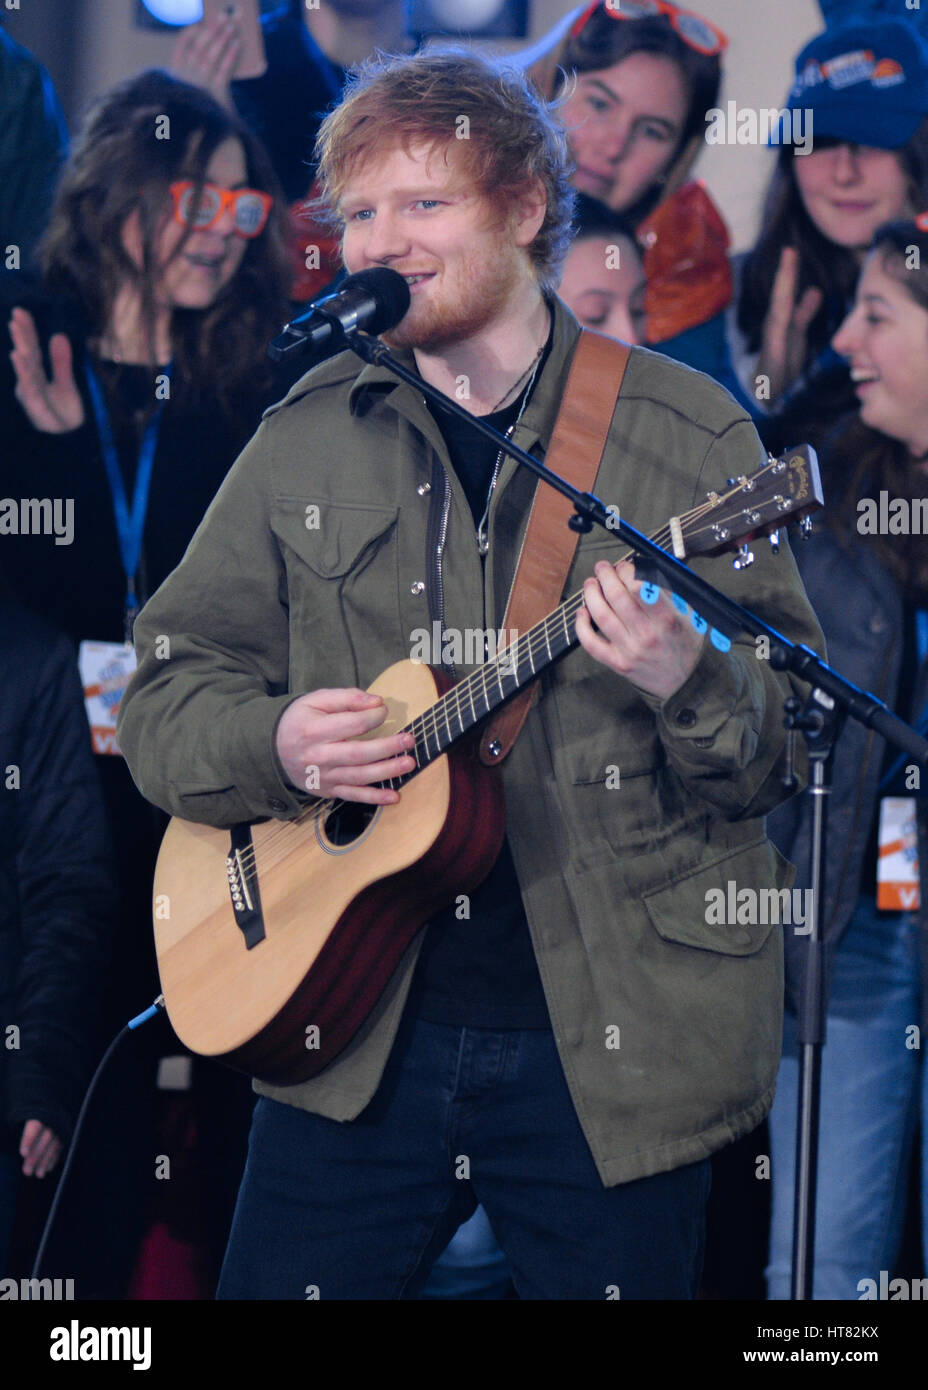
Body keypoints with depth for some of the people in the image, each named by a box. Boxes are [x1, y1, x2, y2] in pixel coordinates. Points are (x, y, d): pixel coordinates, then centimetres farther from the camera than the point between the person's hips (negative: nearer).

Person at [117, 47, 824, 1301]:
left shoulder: (690, 439, -1)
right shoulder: (308, 441, 7)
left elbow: (805, 746, -2)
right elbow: (166, 693, 10)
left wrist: (693, 688, -23)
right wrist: (273, 746, -11)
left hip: (610, 1048, -2)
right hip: (358, 1034, 2)